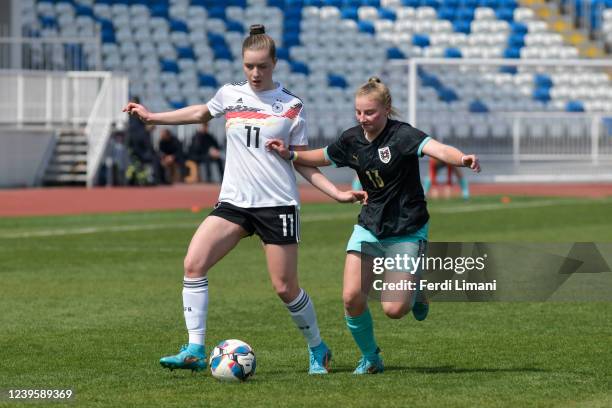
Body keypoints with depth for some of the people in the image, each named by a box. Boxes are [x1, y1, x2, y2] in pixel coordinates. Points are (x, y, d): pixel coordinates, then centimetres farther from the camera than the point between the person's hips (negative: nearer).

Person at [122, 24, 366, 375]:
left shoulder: (292, 106, 0)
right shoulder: (230, 95, 6)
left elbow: (302, 162, 4)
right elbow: (200, 113, 28)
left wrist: (337, 193, -5)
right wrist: (152, 117, 29)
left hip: (278, 205, -3)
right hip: (234, 201, 3)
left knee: (285, 287, -2)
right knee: (194, 264, -16)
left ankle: (318, 350, 22)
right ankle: (195, 351, -12)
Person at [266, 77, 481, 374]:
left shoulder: (402, 135, -18)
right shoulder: (352, 139, -1)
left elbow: (436, 149, -37)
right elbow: (322, 158, 19)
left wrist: (462, 159, -57)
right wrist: (290, 155, 3)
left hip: (407, 231, -5)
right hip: (369, 228, 5)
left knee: (394, 309, -11)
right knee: (352, 298, -10)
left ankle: (415, 291, 26)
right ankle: (370, 358, 14)